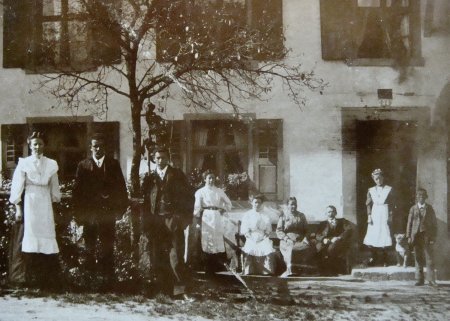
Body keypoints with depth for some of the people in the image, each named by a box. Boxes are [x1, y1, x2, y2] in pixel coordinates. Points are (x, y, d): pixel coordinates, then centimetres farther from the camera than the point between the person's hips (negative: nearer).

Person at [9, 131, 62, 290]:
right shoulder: (24, 163, 2)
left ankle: (51, 280, -4)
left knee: (48, 238, -4)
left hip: (46, 204, 2)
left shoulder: (51, 164, 9)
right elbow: (17, 188, 1)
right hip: (29, 204, -2)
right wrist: (18, 208, -2)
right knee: (31, 239, -6)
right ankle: (34, 279, -4)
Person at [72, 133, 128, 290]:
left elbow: (121, 188, 9)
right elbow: (77, 190, 5)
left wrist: (119, 209, 2)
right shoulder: (83, 165, 8)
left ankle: (107, 280, -1)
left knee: (107, 247, -3)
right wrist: (79, 214, 0)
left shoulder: (113, 165, 9)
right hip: (89, 213, 1)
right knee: (90, 249, 5)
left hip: (108, 213, -1)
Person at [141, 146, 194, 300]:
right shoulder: (149, 177, 14)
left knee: (176, 256, -9)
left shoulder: (177, 175, 8)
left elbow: (188, 197, 7)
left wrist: (186, 218, -2)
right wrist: (145, 222, 4)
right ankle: (163, 289, 8)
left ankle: (180, 290, -8)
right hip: (155, 222, 3)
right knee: (157, 257, 1)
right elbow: (145, 200, 13)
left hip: (173, 220, -2)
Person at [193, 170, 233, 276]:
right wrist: (197, 216, -8)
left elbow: (228, 203, 21)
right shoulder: (200, 192, 7)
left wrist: (223, 209, 6)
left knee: (218, 240, -6)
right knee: (207, 241, -5)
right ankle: (209, 268, -1)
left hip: (217, 218, 2)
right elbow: (197, 207, 1)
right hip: (206, 218, -2)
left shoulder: (219, 191, 15)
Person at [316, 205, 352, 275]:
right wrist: (324, 239, -13)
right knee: (319, 247, -33)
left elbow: (349, 230, 3)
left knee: (332, 247, -37)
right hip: (326, 243, 2)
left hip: (339, 243, -2)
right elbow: (318, 235, 12)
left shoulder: (342, 221, 23)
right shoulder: (323, 224, 28)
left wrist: (339, 237, -15)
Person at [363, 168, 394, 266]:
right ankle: (374, 258, 8)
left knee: (384, 236, -5)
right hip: (374, 214, 2)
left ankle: (384, 260, 3)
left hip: (385, 214, -2)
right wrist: (369, 216, -1)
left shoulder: (389, 189, 1)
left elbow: (392, 204, 1)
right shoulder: (371, 190, 7)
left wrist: (390, 216, -6)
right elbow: (368, 204, 8)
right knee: (373, 236, -2)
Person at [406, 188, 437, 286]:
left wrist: (433, 237, 0)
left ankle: (431, 279, 1)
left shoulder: (429, 208, 6)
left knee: (429, 258, -3)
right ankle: (419, 279, 9)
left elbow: (434, 223, 7)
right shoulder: (413, 208, 6)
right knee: (418, 258, 3)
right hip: (416, 235, 1)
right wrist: (409, 236, 0)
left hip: (427, 235, 0)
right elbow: (409, 223, 6)